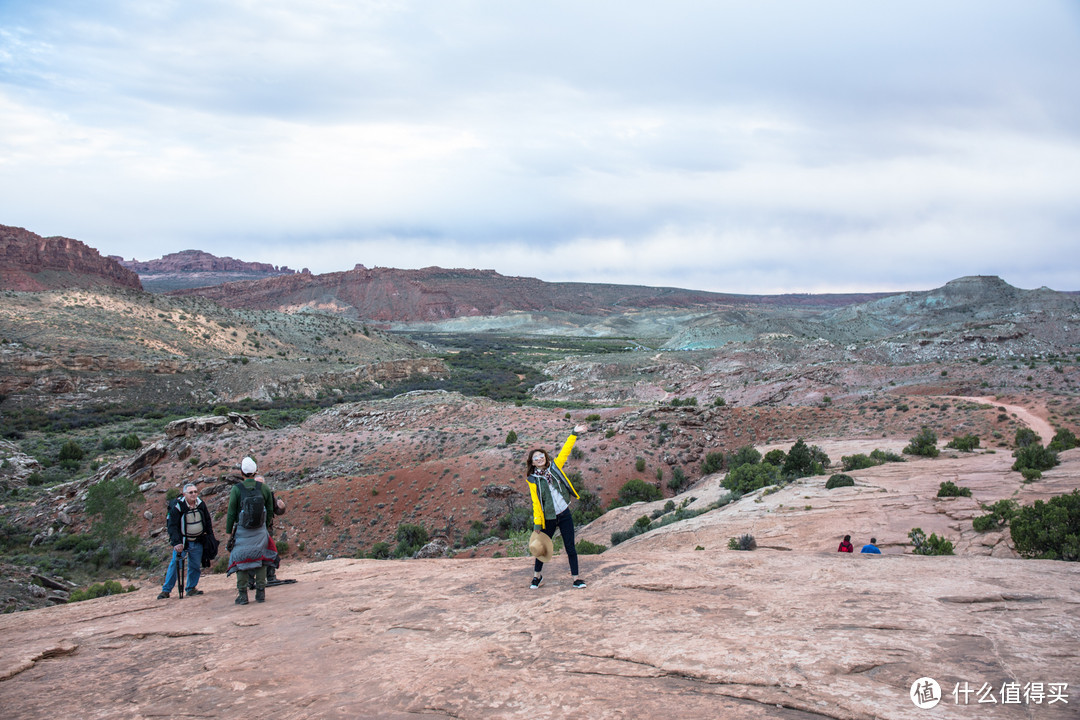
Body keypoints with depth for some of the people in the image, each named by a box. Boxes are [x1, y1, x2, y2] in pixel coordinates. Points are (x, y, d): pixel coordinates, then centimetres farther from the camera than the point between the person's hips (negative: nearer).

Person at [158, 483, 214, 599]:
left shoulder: (201, 504, -1)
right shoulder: (177, 507, -15)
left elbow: (207, 521, 12)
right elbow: (172, 526, -17)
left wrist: (210, 537, 12)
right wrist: (176, 542, -26)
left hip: (198, 542, 4)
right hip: (182, 542, -4)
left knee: (196, 566, 5)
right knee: (175, 564, -10)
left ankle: (191, 589, 19)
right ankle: (166, 590, -1)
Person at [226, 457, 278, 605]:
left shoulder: (236, 489, -8)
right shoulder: (264, 488, -1)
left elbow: (231, 513, -5)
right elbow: (270, 511, 6)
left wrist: (229, 531, 4)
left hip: (242, 531, -2)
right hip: (260, 531, 2)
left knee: (241, 561, 7)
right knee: (261, 560, 9)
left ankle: (242, 596, 6)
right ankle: (261, 594, 9)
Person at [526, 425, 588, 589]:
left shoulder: (555, 467, 2)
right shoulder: (533, 480, -5)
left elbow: (565, 451, 3)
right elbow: (536, 503, -6)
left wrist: (574, 434, -2)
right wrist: (537, 524, -8)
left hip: (565, 515, 2)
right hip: (548, 519, -1)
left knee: (570, 547, 2)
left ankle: (575, 578, 11)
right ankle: (537, 575, 32)